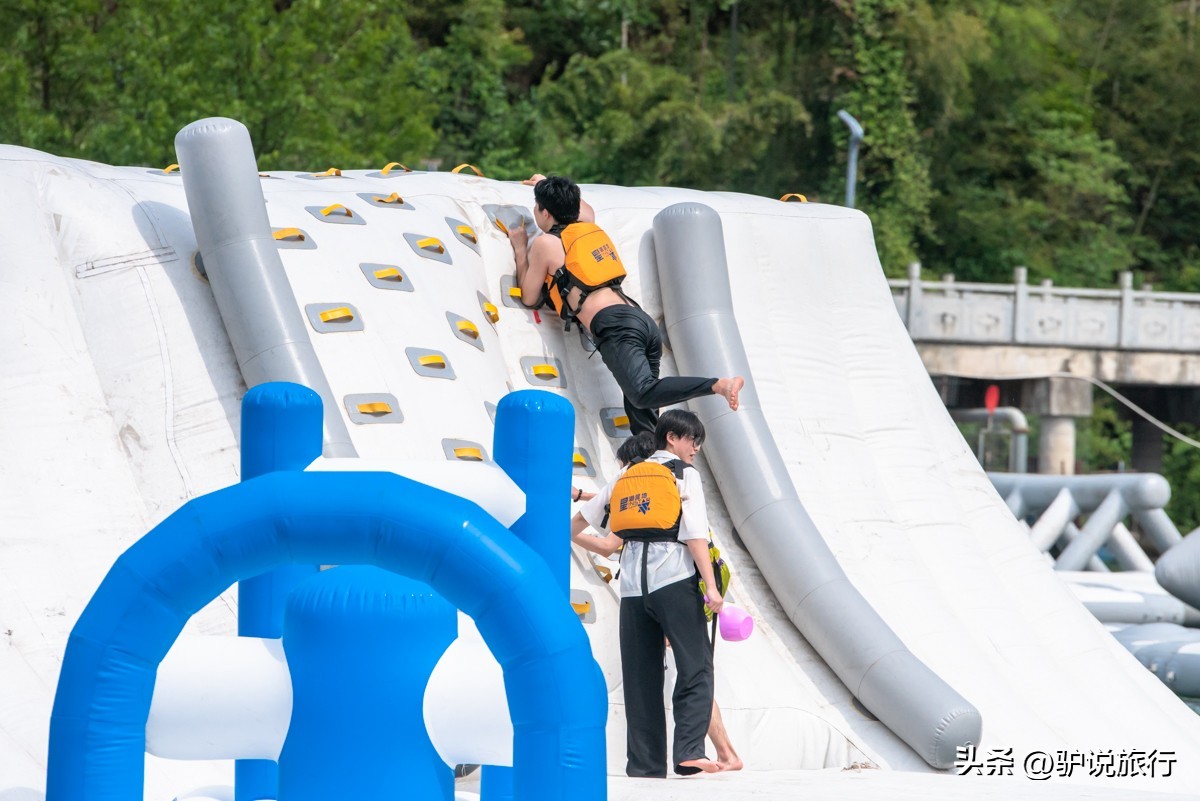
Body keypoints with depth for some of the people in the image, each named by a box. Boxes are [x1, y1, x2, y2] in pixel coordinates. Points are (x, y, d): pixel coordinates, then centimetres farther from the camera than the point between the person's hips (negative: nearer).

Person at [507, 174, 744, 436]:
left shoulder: (546, 244, 5)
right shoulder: (588, 227, 26)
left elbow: (530, 298, 16)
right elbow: (585, 209, 53)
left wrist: (520, 248, 25)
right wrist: (549, 187, 63)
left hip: (615, 328, -9)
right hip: (642, 319, 9)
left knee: (642, 392, -28)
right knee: (640, 412, 8)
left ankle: (718, 385, -45)